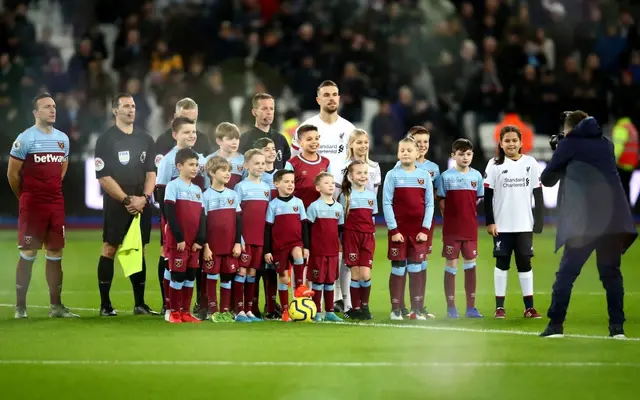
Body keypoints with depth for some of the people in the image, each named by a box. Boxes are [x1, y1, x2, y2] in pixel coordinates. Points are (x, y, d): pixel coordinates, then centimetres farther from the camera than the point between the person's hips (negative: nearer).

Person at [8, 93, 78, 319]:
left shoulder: (63, 139, 11)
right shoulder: (25, 139, -8)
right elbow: (12, 174, -4)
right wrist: (25, 197, 6)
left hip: (56, 204, 6)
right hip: (32, 205, -5)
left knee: (55, 253, 5)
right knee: (28, 254, -4)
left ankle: (55, 306, 10)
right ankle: (20, 306, 2)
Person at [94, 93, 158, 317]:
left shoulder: (145, 139, 13)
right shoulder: (106, 140, -3)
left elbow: (151, 172, 11)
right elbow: (103, 177, -8)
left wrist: (144, 198, -6)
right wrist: (127, 200, -13)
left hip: (142, 205, 5)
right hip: (116, 205, -5)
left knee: (139, 251, 6)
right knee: (109, 250, -5)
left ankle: (140, 304, 10)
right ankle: (105, 305, -2)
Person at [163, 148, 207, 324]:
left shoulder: (197, 190, 14)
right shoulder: (173, 186, -4)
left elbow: (202, 216, 11)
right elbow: (170, 214, -11)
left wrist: (200, 240, -1)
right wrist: (179, 238, -16)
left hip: (194, 242, 6)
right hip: (177, 241, -6)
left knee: (191, 276, 6)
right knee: (178, 276, -5)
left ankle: (185, 312, 12)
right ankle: (174, 312, 2)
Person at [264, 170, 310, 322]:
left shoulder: (298, 202, 5)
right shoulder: (273, 204, 0)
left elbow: (304, 225, 8)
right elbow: (268, 229, 1)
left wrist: (306, 246, 2)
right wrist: (267, 251, -3)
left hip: (296, 242, 0)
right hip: (279, 245, 0)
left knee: (298, 253, -35)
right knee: (283, 277, 2)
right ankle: (285, 311, 11)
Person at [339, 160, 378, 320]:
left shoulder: (371, 195, 12)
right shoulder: (345, 196, 0)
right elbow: (340, 219, 0)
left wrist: (372, 234, 12)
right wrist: (342, 239, -5)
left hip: (368, 237, 3)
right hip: (351, 236, -3)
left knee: (365, 274, -5)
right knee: (356, 274, -3)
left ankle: (364, 306, 12)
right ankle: (355, 308, 5)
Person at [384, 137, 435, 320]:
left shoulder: (425, 175, 5)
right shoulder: (393, 175, -1)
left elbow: (429, 204, 4)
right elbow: (387, 203, -4)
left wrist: (425, 229, -4)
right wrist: (393, 229, -10)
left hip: (419, 231, 2)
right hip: (399, 230, -2)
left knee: (416, 269, 5)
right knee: (398, 269, 1)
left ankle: (417, 309, 10)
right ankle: (396, 309, 6)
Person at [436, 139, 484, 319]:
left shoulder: (476, 176, 5)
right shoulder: (446, 176, -3)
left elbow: (478, 201, 13)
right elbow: (442, 203, 1)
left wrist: (470, 217, 7)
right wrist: (450, 219, -2)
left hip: (471, 228, 2)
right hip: (451, 228, -2)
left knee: (470, 265, 6)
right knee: (451, 265, 1)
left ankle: (471, 307, 11)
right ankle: (451, 307, 6)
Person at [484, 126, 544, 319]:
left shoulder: (530, 163, 3)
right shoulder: (494, 165, -1)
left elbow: (538, 193, 5)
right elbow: (487, 195, -1)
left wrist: (539, 219, -1)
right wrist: (489, 222, -6)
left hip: (524, 224, 1)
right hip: (502, 225, -1)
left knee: (525, 263, 4)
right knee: (502, 263, 3)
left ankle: (529, 307, 7)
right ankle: (499, 307, 7)